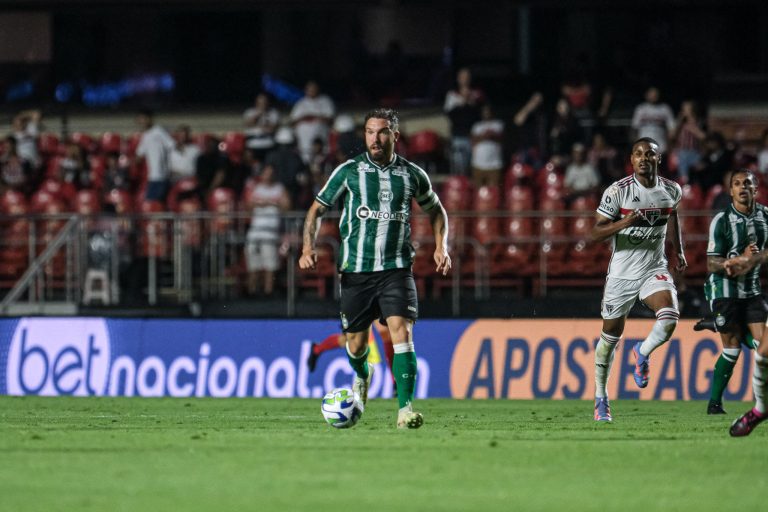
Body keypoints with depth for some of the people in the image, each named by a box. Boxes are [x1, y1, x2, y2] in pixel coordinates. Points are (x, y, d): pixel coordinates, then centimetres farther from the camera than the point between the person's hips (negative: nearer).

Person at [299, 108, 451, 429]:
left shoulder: (412, 175, 5)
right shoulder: (349, 172, 1)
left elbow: (436, 210, 22)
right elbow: (317, 210, 8)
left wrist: (441, 246, 7)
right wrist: (309, 247, -8)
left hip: (396, 268, -1)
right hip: (355, 269, 1)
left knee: (401, 331, -19)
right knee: (355, 344, 9)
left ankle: (405, 410, -22)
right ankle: (362, 376, 45)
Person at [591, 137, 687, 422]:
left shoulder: (671, 191, -1)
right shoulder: (617, 191, -13)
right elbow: (596, 234, -14)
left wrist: (679, 251, 21)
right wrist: (623, 223, -31)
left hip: (654, 270, 2)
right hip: (621, 273, -2)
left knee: (669, 320, -25)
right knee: (610, 336, 7)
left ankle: (642, 354, 7)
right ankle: (601, 399, 23)